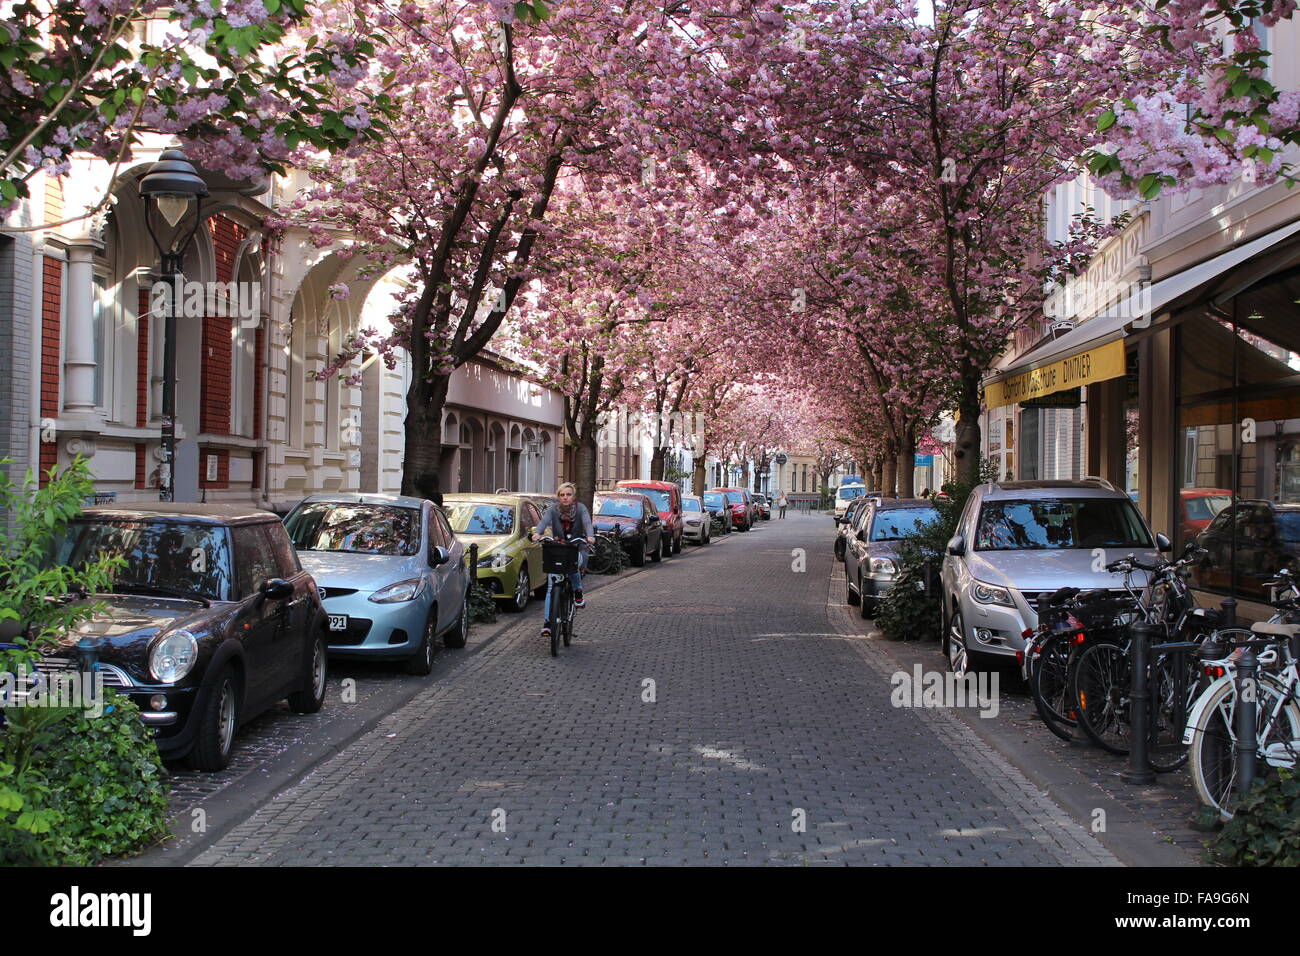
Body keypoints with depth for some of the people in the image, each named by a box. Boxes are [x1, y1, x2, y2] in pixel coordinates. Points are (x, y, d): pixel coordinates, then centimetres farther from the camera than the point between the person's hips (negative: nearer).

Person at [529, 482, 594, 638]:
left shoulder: (580, 508, -7)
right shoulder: (553, 509, -6)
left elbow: (587, 522, -25)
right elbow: (544, 521, -25)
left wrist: (590, 536, -47)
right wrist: (536, 533, -47)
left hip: (577, 549, -1)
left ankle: (578, 591, -6)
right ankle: (548, 621, -8)